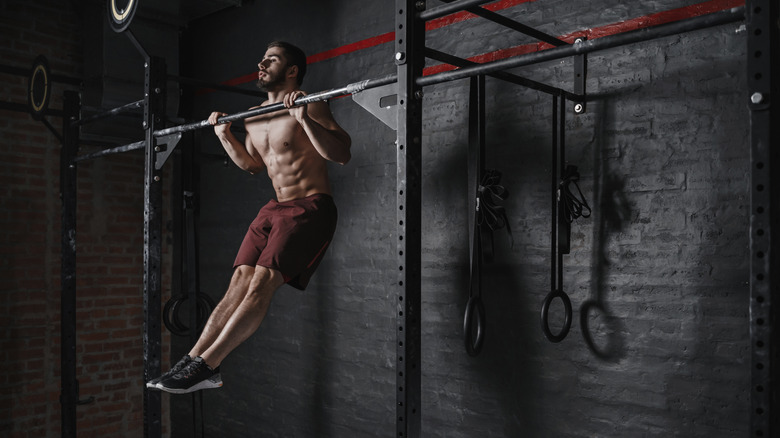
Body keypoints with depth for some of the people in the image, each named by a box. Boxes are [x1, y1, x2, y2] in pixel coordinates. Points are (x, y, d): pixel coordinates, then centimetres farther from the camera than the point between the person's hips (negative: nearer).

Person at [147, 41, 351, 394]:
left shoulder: (310, 106, -9)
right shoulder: (254, 117, 15)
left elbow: (342, 154, -20)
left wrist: (304, 118, -28)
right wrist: (224, 136, 17)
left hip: (310, 208, -8)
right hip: (275, 208, 8)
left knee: (262, 282, -18)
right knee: (240, 282, -3)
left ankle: (205, 365, -18)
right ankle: (193, 358, -5)